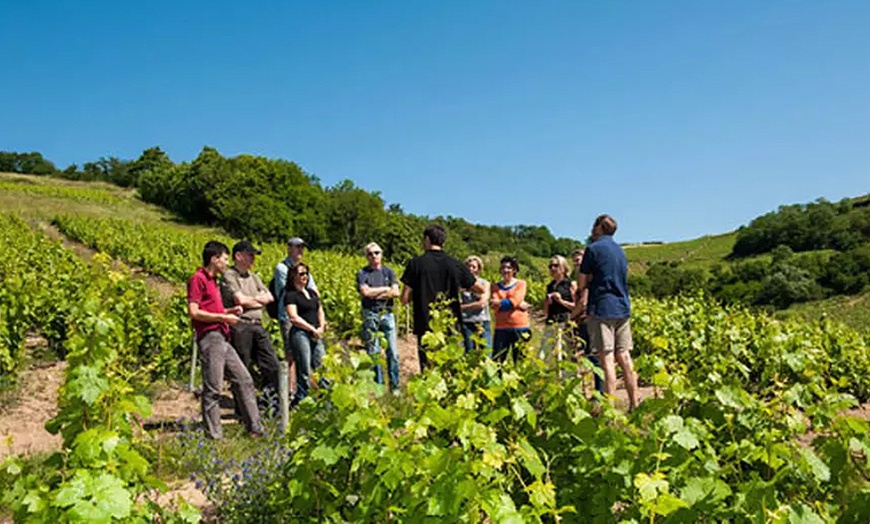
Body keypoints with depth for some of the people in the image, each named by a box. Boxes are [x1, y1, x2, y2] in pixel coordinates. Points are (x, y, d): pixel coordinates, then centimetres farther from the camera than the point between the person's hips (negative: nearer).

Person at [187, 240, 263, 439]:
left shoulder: (212, 280, 20)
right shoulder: (198, 279, -7)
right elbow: (193, 312, -15)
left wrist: (230, 311, 11)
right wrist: (223, 317, -13)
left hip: (223, 339, 10)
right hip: (210, 338, -10)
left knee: (244, 380, 9)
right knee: (212, 389, -4)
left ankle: (255, 428, 14)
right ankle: (213, 436, 4)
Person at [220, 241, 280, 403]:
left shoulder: (254, 277, 22)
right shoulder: (229, 276, -3)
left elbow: (269, 297, 14)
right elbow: (240, 300, -13)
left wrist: (252, 299, -3)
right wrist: (259, 301, 4)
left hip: (257, 326, 7)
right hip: (239, 327, -7)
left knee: (272, 364, 1)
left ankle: (272, 399, 8)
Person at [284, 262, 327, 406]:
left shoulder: (312, 293, 19)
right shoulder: (290, 295, -4)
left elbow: (320, 312, 22)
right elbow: (294, 318, -12)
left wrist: (321, 327, 3)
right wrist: (313, 329, -10)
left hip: (316, 335, 7)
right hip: (300, 334, -7)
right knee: (305, 371, -6)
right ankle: (302, 400, 1)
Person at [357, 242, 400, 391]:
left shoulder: (388, 271, 11)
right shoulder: (362, 273, 5)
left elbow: (396, 292, -2)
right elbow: (365, 292, -11)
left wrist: (375, 294, -8)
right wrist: (385, 289, -3)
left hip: (387, 313, 2)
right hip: (370, 315, -2)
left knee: (392, 352, 0)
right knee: (373, 353, -1)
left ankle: (395, 386, 6)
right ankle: (378, 386, 7)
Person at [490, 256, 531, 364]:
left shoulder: (521, 284, 7)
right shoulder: (497, 287, 13)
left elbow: (514, 301, -10)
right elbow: (495, 306, -3)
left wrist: (499, 303, -10)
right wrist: (518, 305, -11)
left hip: (519, 327, -2)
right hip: (501, 327, 2)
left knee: (520, 360, 3)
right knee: (497, 360, -1)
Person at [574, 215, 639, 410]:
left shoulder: (593, 249, -5)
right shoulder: (620, 250, 18)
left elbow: (582, 284, -6)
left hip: (602, 309, -7)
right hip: (623, 308, 7)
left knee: (607, 359, -8)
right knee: (624, 357, 8)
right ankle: (634, 404, 10)